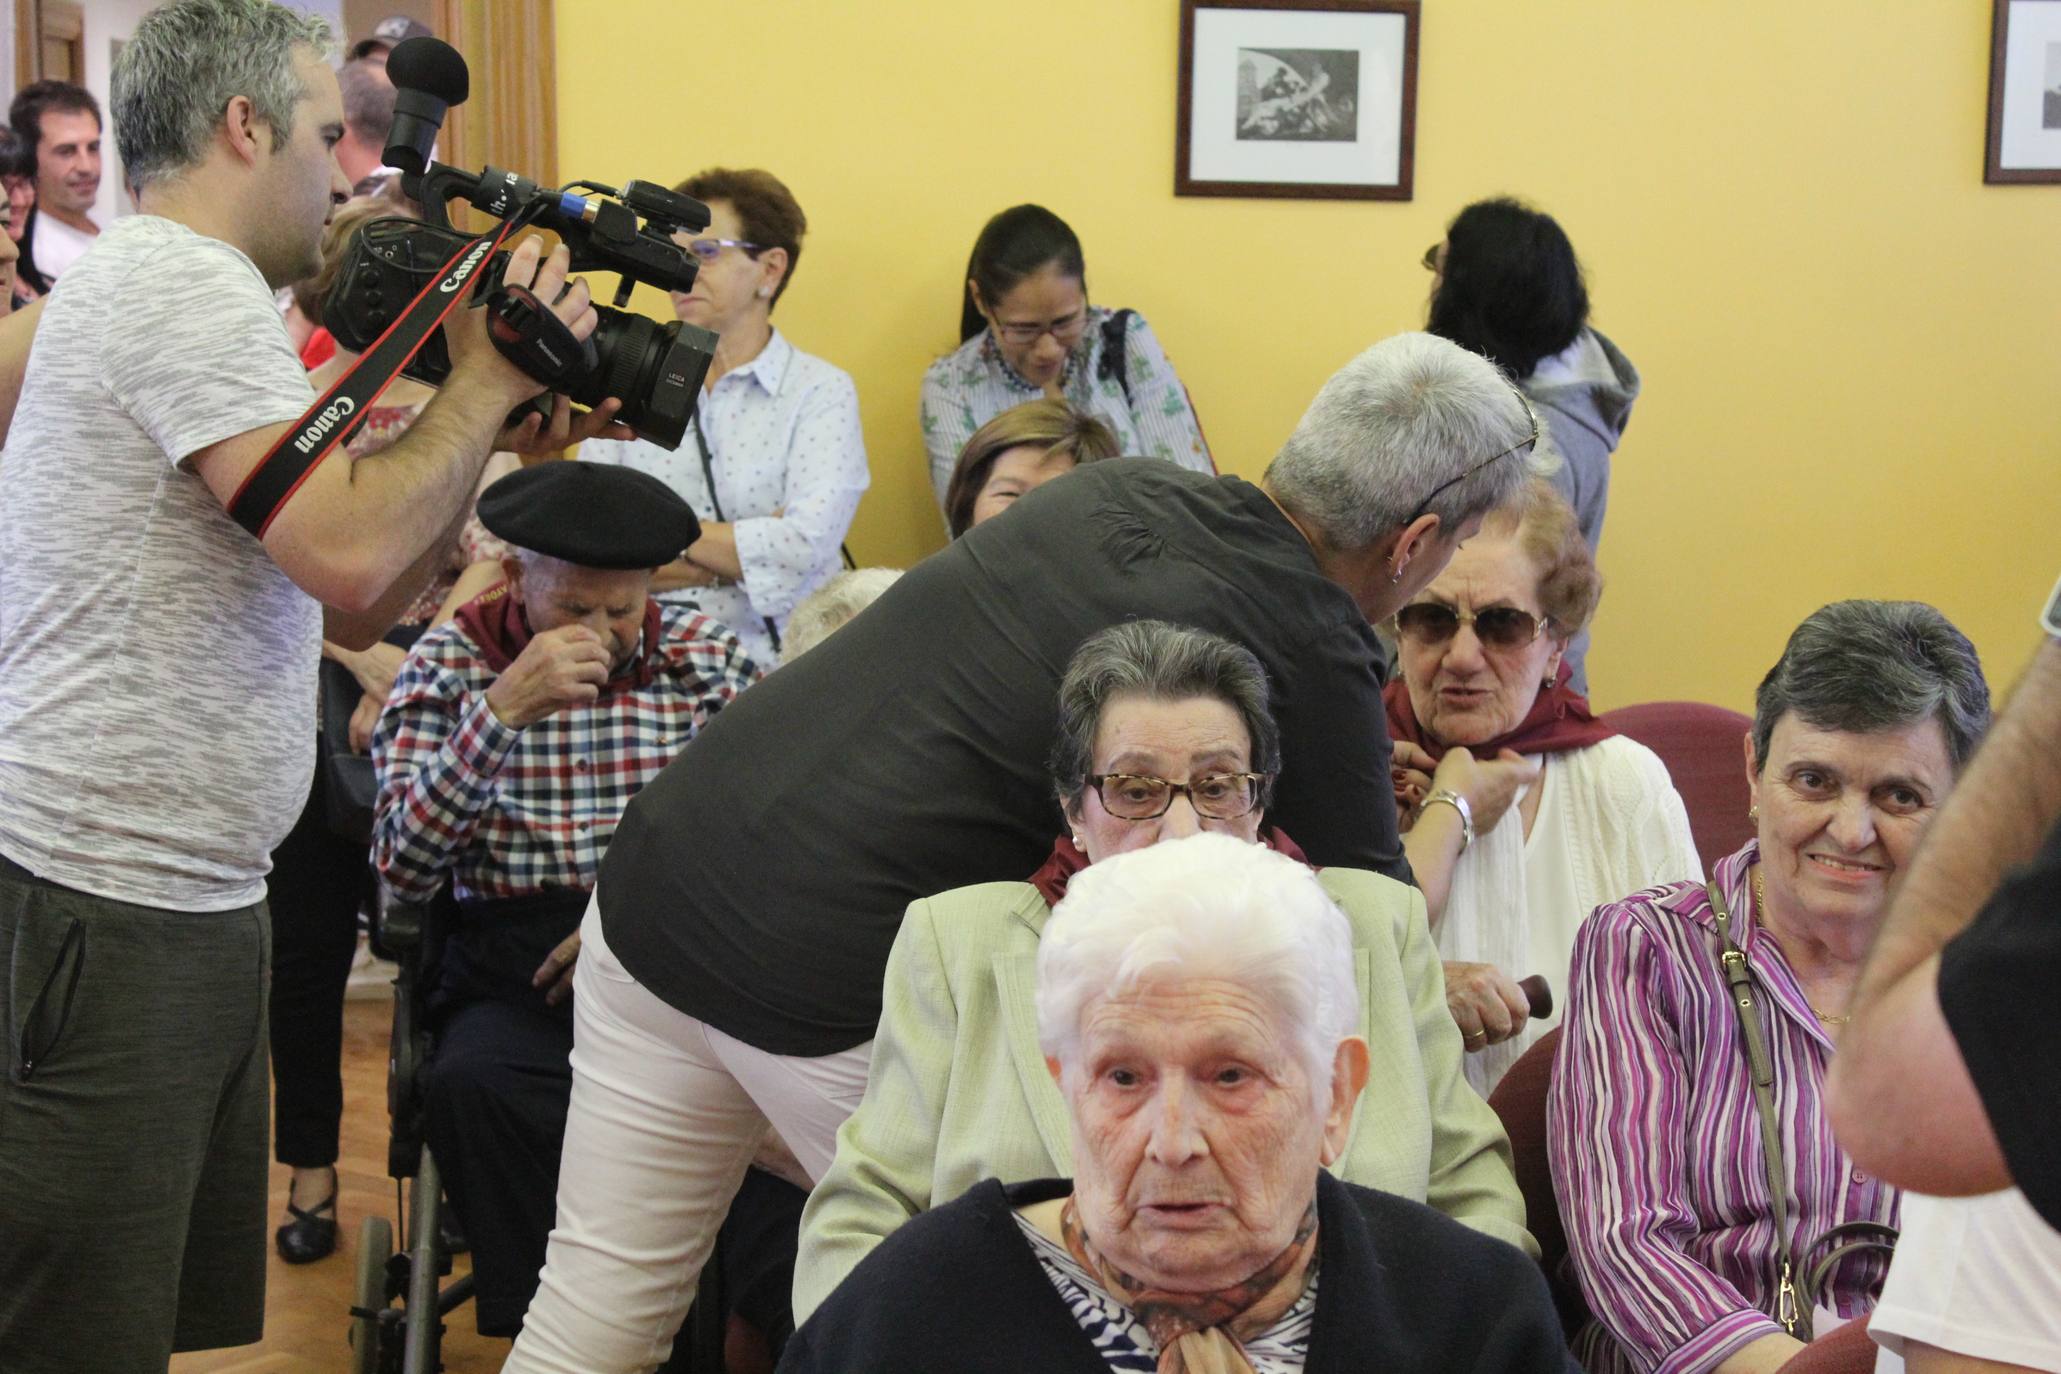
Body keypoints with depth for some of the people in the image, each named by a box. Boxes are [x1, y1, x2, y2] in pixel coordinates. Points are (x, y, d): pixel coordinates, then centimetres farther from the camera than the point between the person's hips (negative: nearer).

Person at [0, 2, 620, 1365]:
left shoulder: (180, 290, 20)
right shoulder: (184, 287, -13)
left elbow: (352, 604, 18)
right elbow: (348, 550, -24)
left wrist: (496, 432, 9)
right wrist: (483, 387, -9)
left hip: (192, 899, 10)